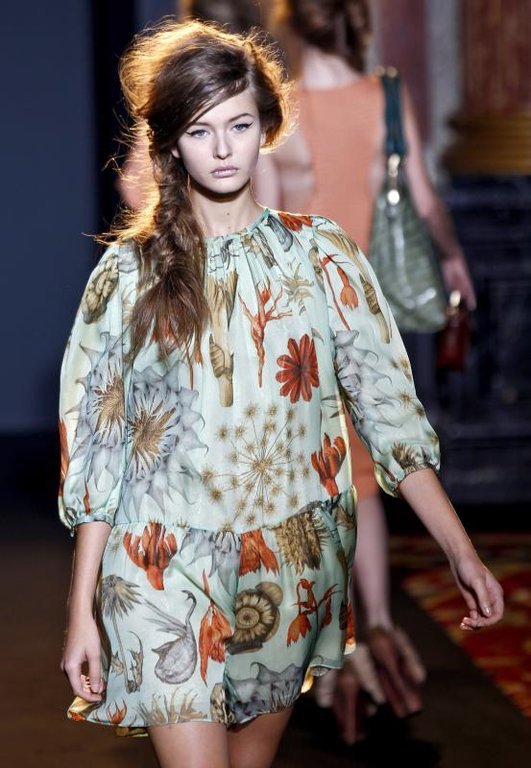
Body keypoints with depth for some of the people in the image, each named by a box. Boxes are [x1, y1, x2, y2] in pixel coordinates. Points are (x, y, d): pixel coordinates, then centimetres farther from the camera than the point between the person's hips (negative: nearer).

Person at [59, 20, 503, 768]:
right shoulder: (130, 271, -2)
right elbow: (95, 451, -1)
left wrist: (461, 552, -10)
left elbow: (387, 405, -3)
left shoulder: (321, 252, 0)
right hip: (167, 569, -2)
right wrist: (82, 610, -4)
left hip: (293, 567, 2)